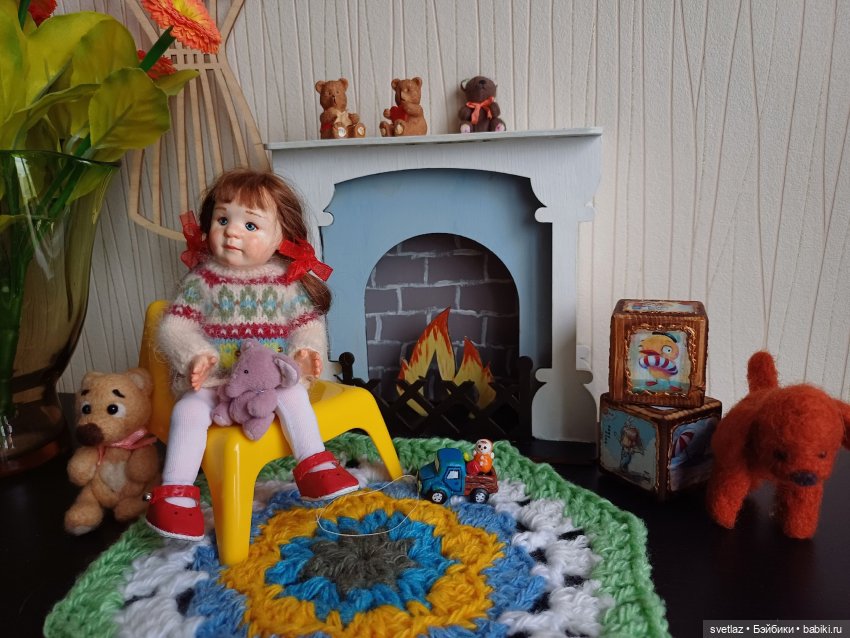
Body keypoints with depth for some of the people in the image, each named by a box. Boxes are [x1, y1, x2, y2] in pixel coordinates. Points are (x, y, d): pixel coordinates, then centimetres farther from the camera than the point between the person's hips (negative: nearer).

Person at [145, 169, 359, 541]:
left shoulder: (289, 280, 0)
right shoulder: (202, 278, 0)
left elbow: (308, 323, 3)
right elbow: (174, 325, -2)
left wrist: (306, 351, -19)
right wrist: (195, 355, -21)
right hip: (211, 378, 0)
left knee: (293, 394, -28)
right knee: (189, 410, -24)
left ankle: (314, 464, -15)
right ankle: (176, 493, -15)